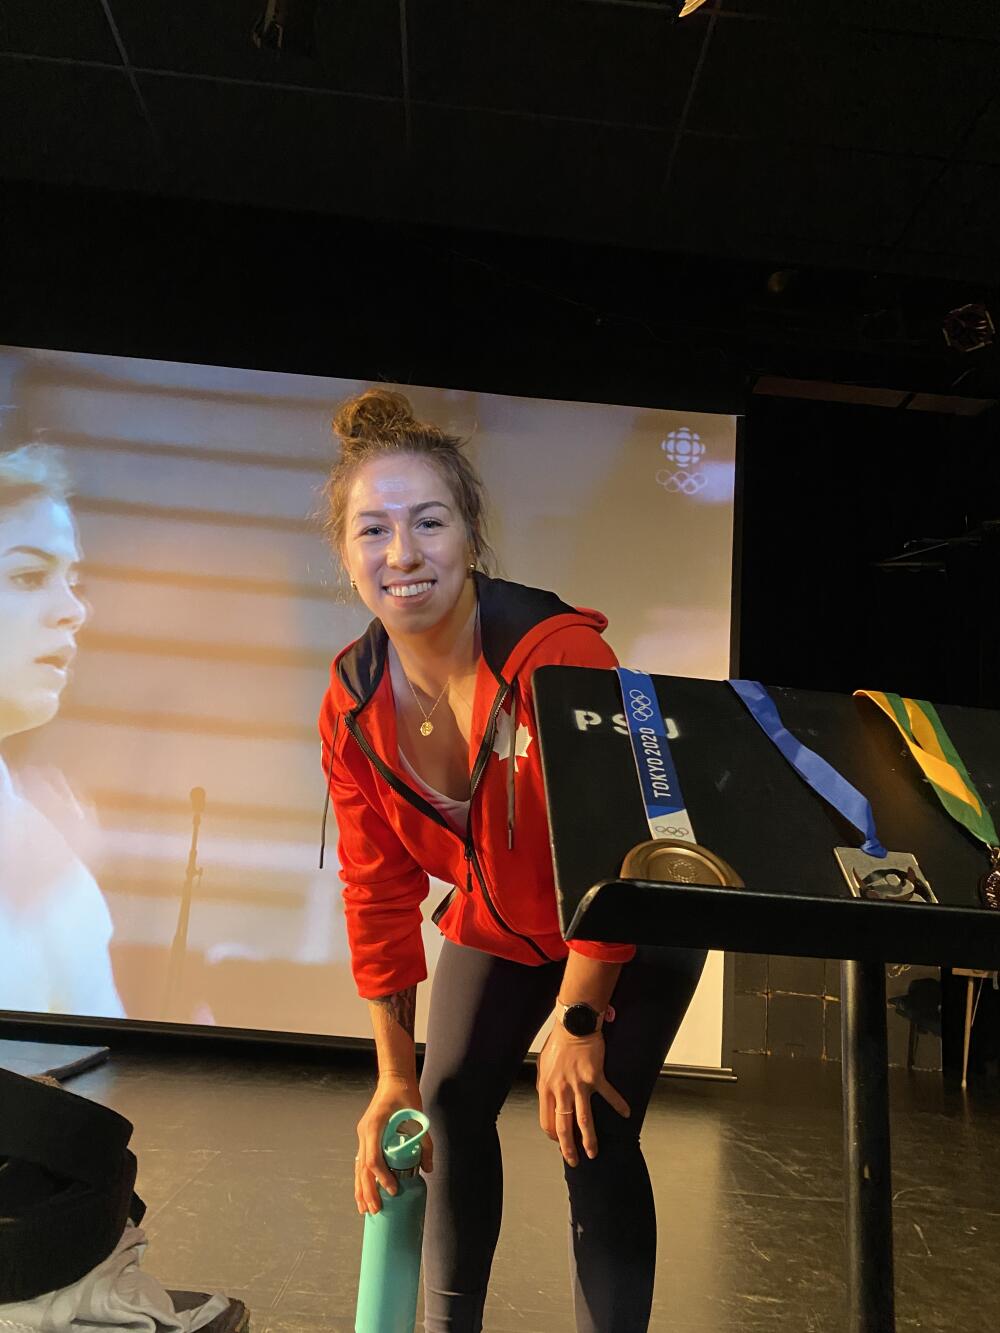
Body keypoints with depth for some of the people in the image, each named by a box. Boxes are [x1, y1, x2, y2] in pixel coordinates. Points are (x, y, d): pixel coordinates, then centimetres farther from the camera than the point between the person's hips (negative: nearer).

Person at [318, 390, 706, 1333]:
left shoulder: (559, 655, -35)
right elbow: (376, 889, -8)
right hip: (495, 920, 5)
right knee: (450, 1101, 9)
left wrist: (579, 1020, -20)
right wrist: (394, 1073, -3)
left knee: (591, 1133, -9)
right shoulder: (352, 706, -17)